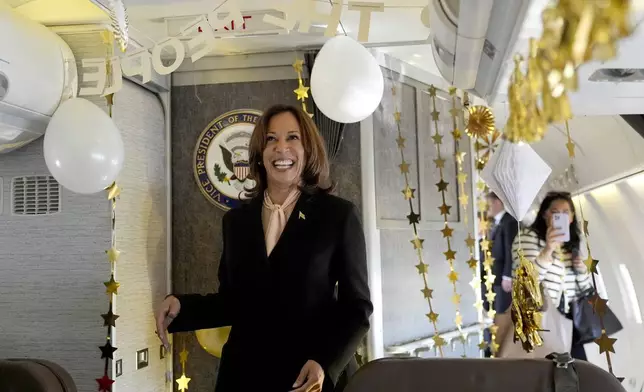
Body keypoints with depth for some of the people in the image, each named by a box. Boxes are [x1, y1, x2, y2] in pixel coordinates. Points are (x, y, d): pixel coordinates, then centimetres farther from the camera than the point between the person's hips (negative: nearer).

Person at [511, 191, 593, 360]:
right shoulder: (528, 237, -6)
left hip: (569, 319, 7)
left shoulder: (572, 244, 15)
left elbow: (586, 289, 19)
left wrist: (582, 270, -2)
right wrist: (548, 249, -34)